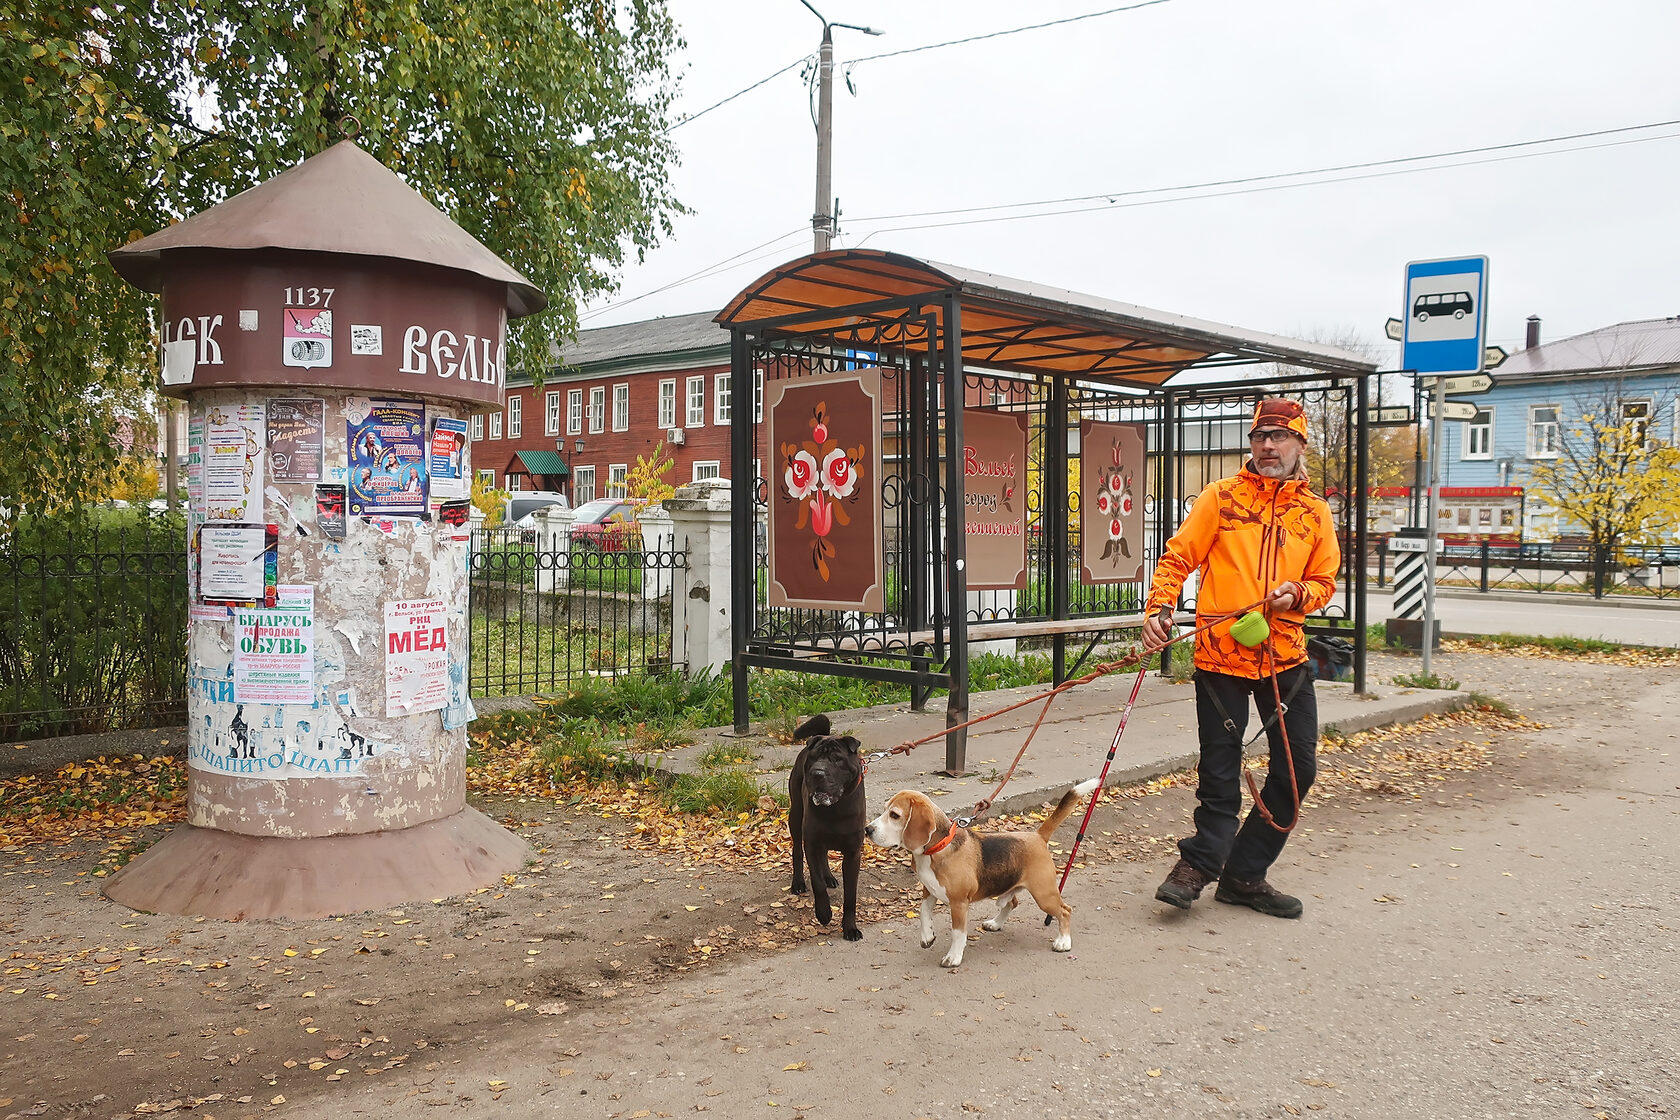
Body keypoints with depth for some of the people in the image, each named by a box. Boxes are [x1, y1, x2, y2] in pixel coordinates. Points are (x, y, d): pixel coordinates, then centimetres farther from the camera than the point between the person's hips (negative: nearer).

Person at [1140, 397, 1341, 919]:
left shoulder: (1314, 511, 10)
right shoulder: (1222, 497, 0)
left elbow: (1324, 581, 14)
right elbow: (1178, 557, -3)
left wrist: (1297, 595, -8)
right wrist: (1159, 608, -18)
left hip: (1286, 655, 4)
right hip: (1221, 652, -4)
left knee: (1298, 766, 7)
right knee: (1219, 769, 1)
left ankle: (1244, 872, 21)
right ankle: (1201, 860, 22)